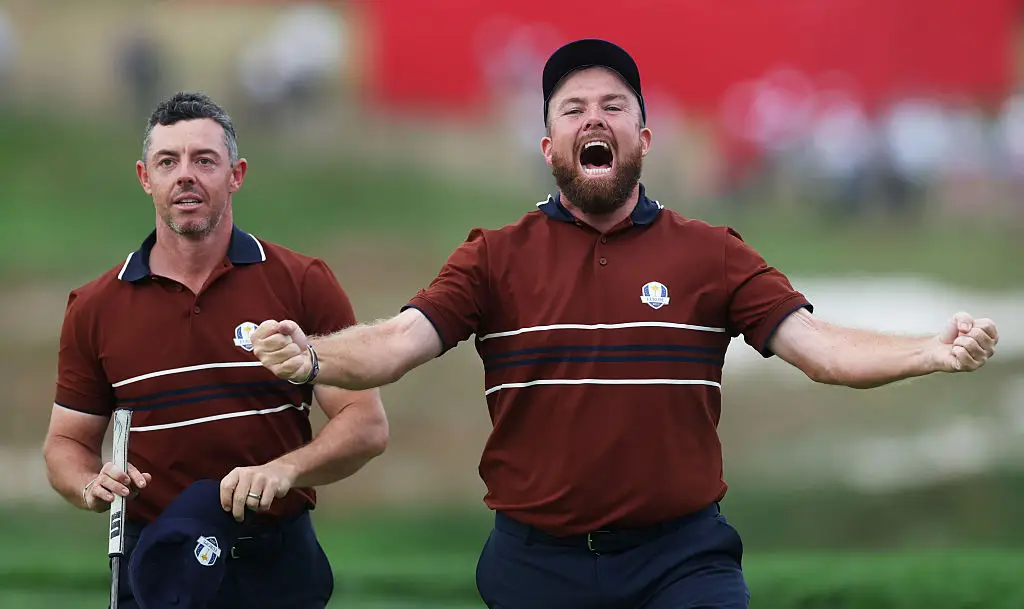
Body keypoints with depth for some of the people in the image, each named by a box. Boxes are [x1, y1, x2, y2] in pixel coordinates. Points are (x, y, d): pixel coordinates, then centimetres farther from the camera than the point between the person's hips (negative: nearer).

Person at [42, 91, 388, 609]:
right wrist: (92, 485, -12)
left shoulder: (303, 285, -3)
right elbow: (67, 442, 10)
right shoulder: (95, 308, 3)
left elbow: (366, 425, -5)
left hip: (279, 567, -1)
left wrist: (285, 469, -22)